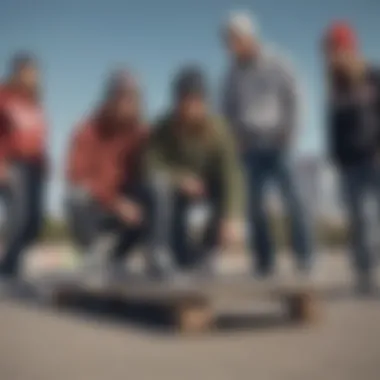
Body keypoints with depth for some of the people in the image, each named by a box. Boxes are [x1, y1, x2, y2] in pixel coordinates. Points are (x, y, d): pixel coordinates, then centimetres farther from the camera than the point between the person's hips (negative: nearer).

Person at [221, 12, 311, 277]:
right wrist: (237, 135, 1)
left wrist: (287, 134, -8)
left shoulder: (276, 64, 0)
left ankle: (303, 255, 2)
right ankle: (265, 260, 5)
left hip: (276, 144, -3)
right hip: (251, 148, 3)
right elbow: (228, 107, 15)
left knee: (291, 199, -7)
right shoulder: (234, 72, 9)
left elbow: (293, 100, 0)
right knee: (255, 204, -1)